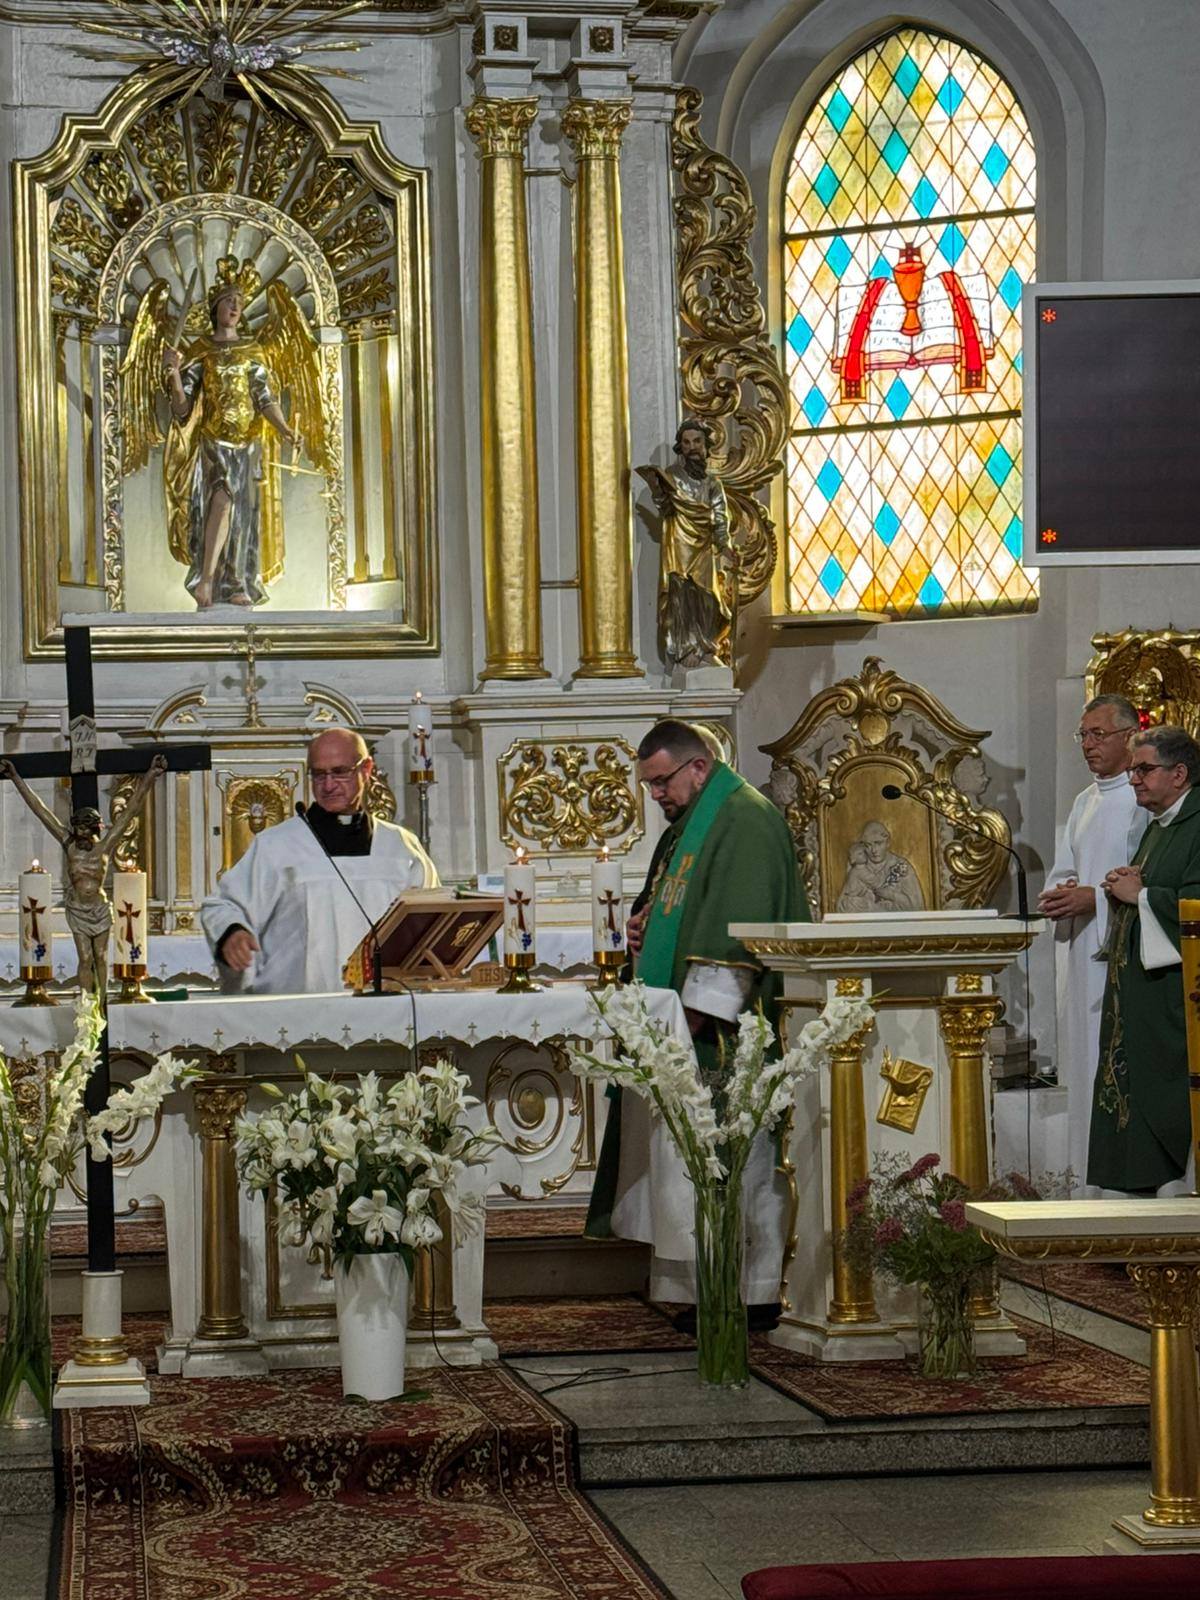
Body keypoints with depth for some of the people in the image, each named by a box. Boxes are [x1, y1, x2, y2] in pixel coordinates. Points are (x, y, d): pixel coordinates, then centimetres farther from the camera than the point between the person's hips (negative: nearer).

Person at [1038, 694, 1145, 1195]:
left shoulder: (1146, 799, -8)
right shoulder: (1084, 803, 19)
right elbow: (1062, 873, 22)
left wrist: (1095, 898, -18)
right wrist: (1058, 896, 0)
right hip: (1081, 956, 8)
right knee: (1083, 1070, 9)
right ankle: (1085, 1187, 14)